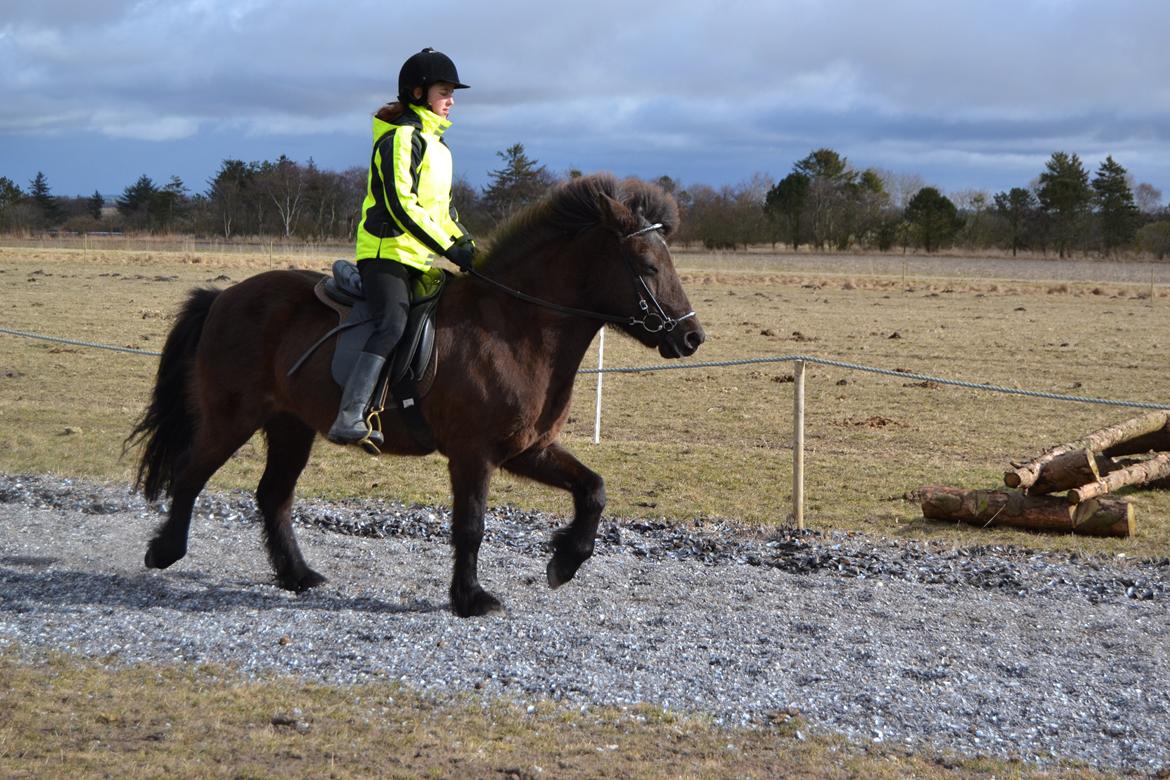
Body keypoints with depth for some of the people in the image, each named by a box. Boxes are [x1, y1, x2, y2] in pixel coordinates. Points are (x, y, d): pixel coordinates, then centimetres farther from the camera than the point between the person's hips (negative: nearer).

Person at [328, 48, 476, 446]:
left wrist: (467, 244, 14)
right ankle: (348, 419, -37)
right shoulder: (401, 137, -9)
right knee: (392, 325, -27)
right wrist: (449, 248, -21)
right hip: (387, 251, -11)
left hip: (420, 259, 11)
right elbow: (401, 205, -19)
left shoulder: (434, 140, 22)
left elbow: (441, 206, 28)